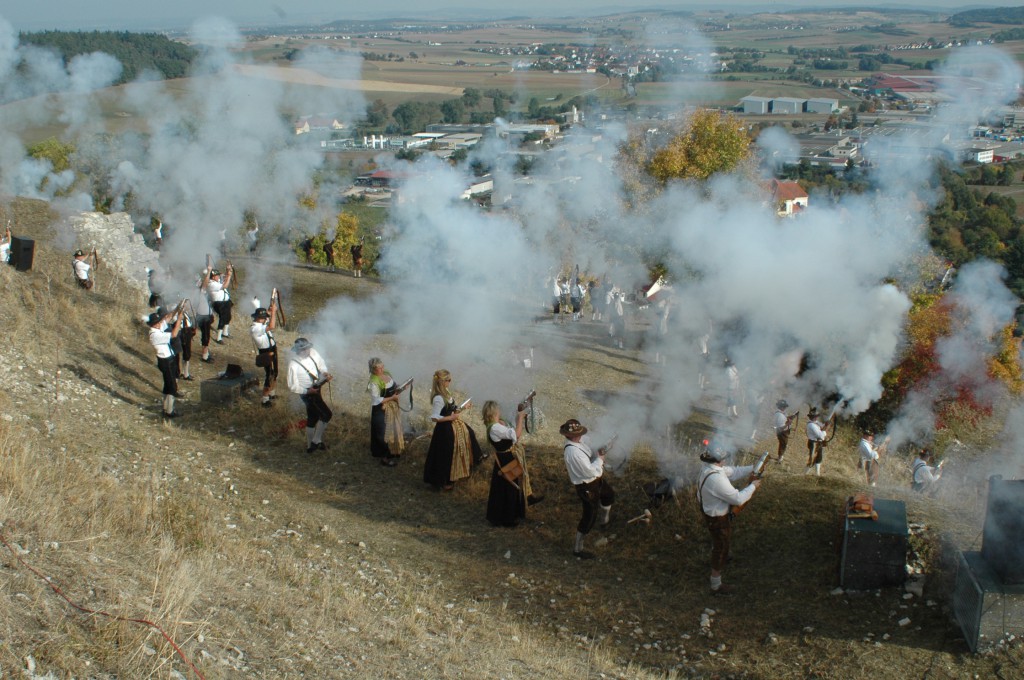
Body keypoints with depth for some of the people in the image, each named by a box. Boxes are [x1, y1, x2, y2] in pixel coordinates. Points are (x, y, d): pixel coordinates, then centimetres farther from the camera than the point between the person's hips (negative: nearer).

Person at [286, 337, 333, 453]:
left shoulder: (313, 353, -10)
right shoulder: (293, 365, -26)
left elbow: (321, 364, 9)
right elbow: (292, 386, -19)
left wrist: (324, 373, -11)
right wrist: (307, 391, -26)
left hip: (316, 388, 7)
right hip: (307, 393, -7)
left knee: (313, 418, 20)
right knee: (327, 415, -8)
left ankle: (310, 446, 37)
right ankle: (316, 441, 9)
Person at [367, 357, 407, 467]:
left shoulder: (386, 374, -1)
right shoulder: (374, 383, -25)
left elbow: (394, 386, 14)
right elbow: (376, 400, -25)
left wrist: (399, 389, -8)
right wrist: (392, 398, -22)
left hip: (393, 407, 8)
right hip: (382, 410, -8)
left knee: (394, 429, 21)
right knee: (385, 433, 2)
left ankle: (394, 452, 40)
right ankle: (384, 457, 18)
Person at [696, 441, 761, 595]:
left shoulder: (708, 467, -10)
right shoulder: (716, 479, -40)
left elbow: (732, 472, 1)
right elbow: (738, 499, -33)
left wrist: (753, 468, -7)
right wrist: (753, 486, -19)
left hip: (709, 512, 9)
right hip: (718, 519, -9)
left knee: (717, 540, 36)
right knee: (721, 549, 10)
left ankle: (716, 557, 66)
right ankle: (716, 586, 26)